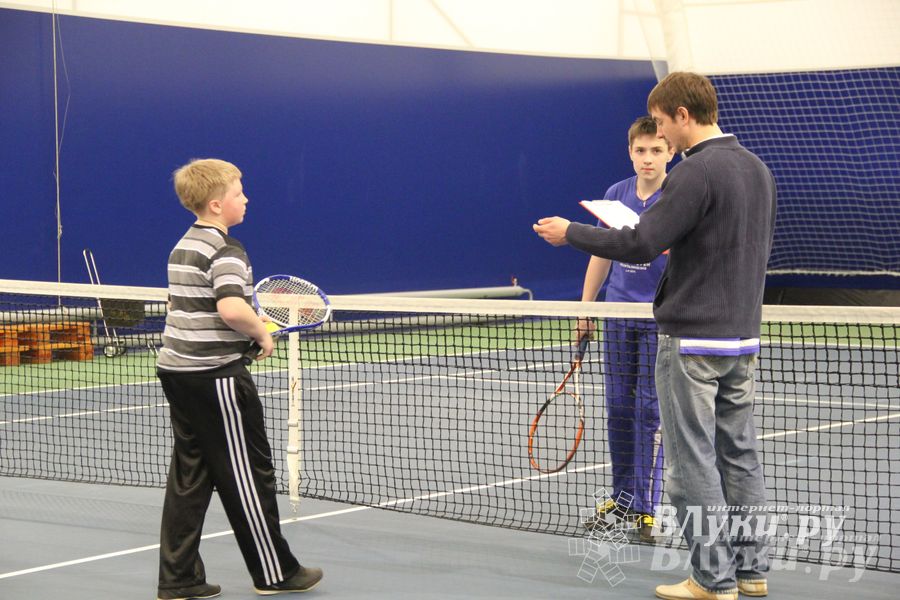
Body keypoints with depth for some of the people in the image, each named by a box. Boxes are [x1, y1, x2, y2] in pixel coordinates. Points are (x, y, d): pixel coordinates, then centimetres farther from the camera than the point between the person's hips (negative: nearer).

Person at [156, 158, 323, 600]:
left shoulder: (184, 246, 13)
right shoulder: (225, 250, -15)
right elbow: (231, 308, -30)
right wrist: (262, 334, -13)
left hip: (176, 369, 9)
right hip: (215, 375, -9)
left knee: (188, 476, 10)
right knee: (247, 473, 2)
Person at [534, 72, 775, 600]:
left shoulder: (697, 172, -16)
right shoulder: (757, 169, 11)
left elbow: (640, 243, -20)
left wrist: (570, 232, -8)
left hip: (692, 340, -9)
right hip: (744, 337, 9)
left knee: (694, 462, -2)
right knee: (740, 454, 13)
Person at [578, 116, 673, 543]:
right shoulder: (616, 195, 6)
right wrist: (585, 307, 15)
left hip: (659, 319, -5)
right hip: (619, 316, 5)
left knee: (650, 410, -2)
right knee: (619, 408, 10)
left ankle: (645, 507, 4)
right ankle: (622, 496, 22)